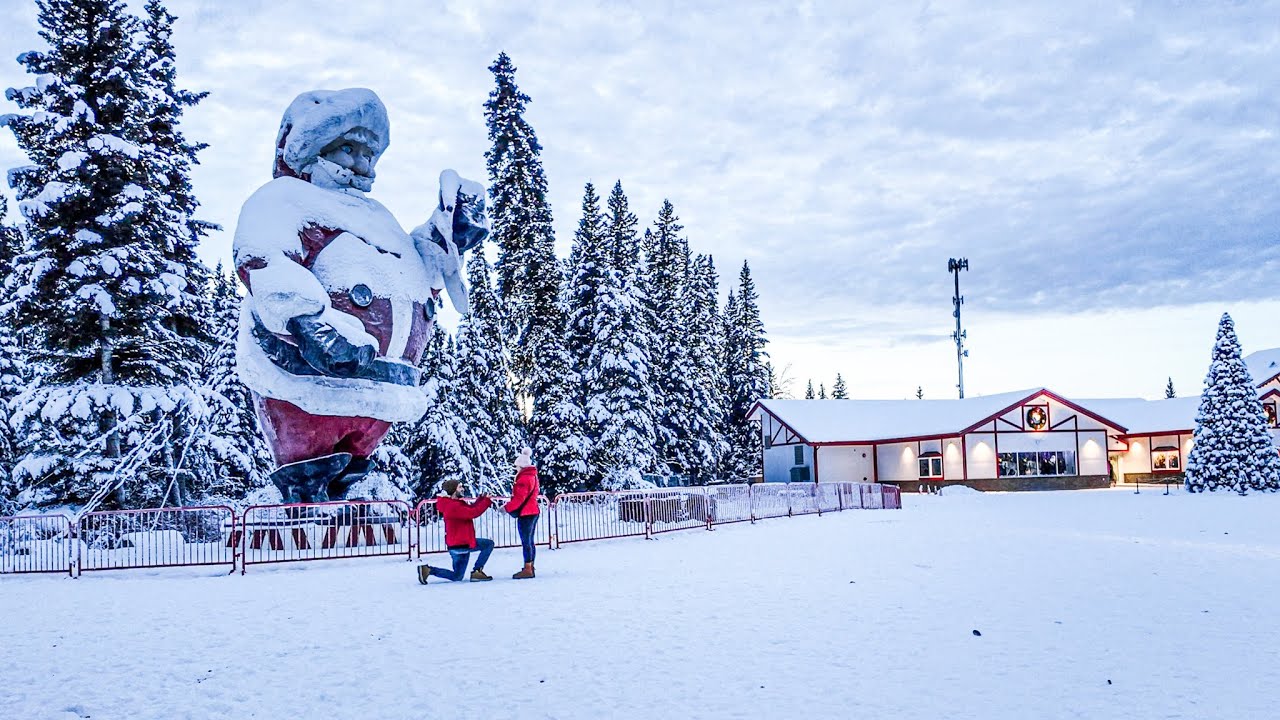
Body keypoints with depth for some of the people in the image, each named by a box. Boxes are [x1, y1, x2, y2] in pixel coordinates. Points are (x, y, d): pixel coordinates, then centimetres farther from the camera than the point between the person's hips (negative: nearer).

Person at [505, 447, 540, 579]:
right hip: (533, 512, 10)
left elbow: (519, 498, -20)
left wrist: (507, 507, -11)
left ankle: (527, 570, -5)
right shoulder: (533, 476, 15)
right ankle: (530, 567, 20)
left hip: (525, 514, -10)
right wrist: (510, 505, 11)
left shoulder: (524, 479, -16)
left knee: (526, 542, -7)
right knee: (530, 541, 14)